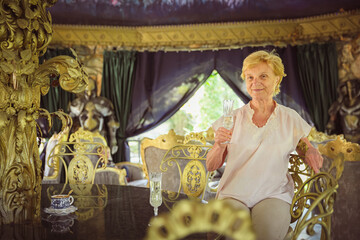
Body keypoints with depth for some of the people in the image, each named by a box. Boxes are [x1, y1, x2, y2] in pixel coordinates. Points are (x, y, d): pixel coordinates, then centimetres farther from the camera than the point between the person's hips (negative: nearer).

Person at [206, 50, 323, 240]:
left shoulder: (290, 119, 7)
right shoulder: (233, 117, 6)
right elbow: (211, 166, 7)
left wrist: (310, 151, -5)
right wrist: (219, 145, -15)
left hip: (274, 194, 1)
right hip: (234, 194, 0)